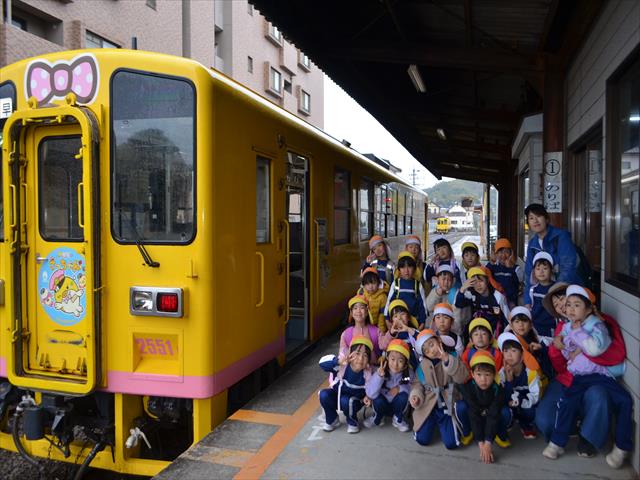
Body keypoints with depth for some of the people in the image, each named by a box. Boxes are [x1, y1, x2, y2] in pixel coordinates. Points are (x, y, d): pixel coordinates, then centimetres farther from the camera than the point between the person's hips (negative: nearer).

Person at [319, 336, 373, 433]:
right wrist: (338, 362, -57)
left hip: (353, 401, -1)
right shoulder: (342, 366, -27)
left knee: (345, 401, -33)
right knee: (324, 394, -26)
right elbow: (322, 363, -41)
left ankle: (353, 422, -1)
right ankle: (332, 420, 0)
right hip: (337, 395, 1)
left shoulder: (367, 374, -20)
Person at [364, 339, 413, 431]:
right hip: (382, 406, -1)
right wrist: (379, 375, -47)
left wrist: (400, 388, -29)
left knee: (403, 395, -28)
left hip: (398, 407, 1)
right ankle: (377, 418, 2)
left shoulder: (408, 373, -19)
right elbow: (371, 394, -33)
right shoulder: (381, 371, -24)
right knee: (378, 399, -32)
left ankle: (398, 419, 0)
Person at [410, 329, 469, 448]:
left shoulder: (452, 358, -9)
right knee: (422, 440, -4)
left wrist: (446, 359, -34)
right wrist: (415, 396, -15)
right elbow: (417, 383, 5)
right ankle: (433, 423, 29)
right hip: (428, 405, 2)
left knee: (451, 443, -10)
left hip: (448, 405, -2)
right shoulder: (422, 365, -3)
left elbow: (462, 377, -25)